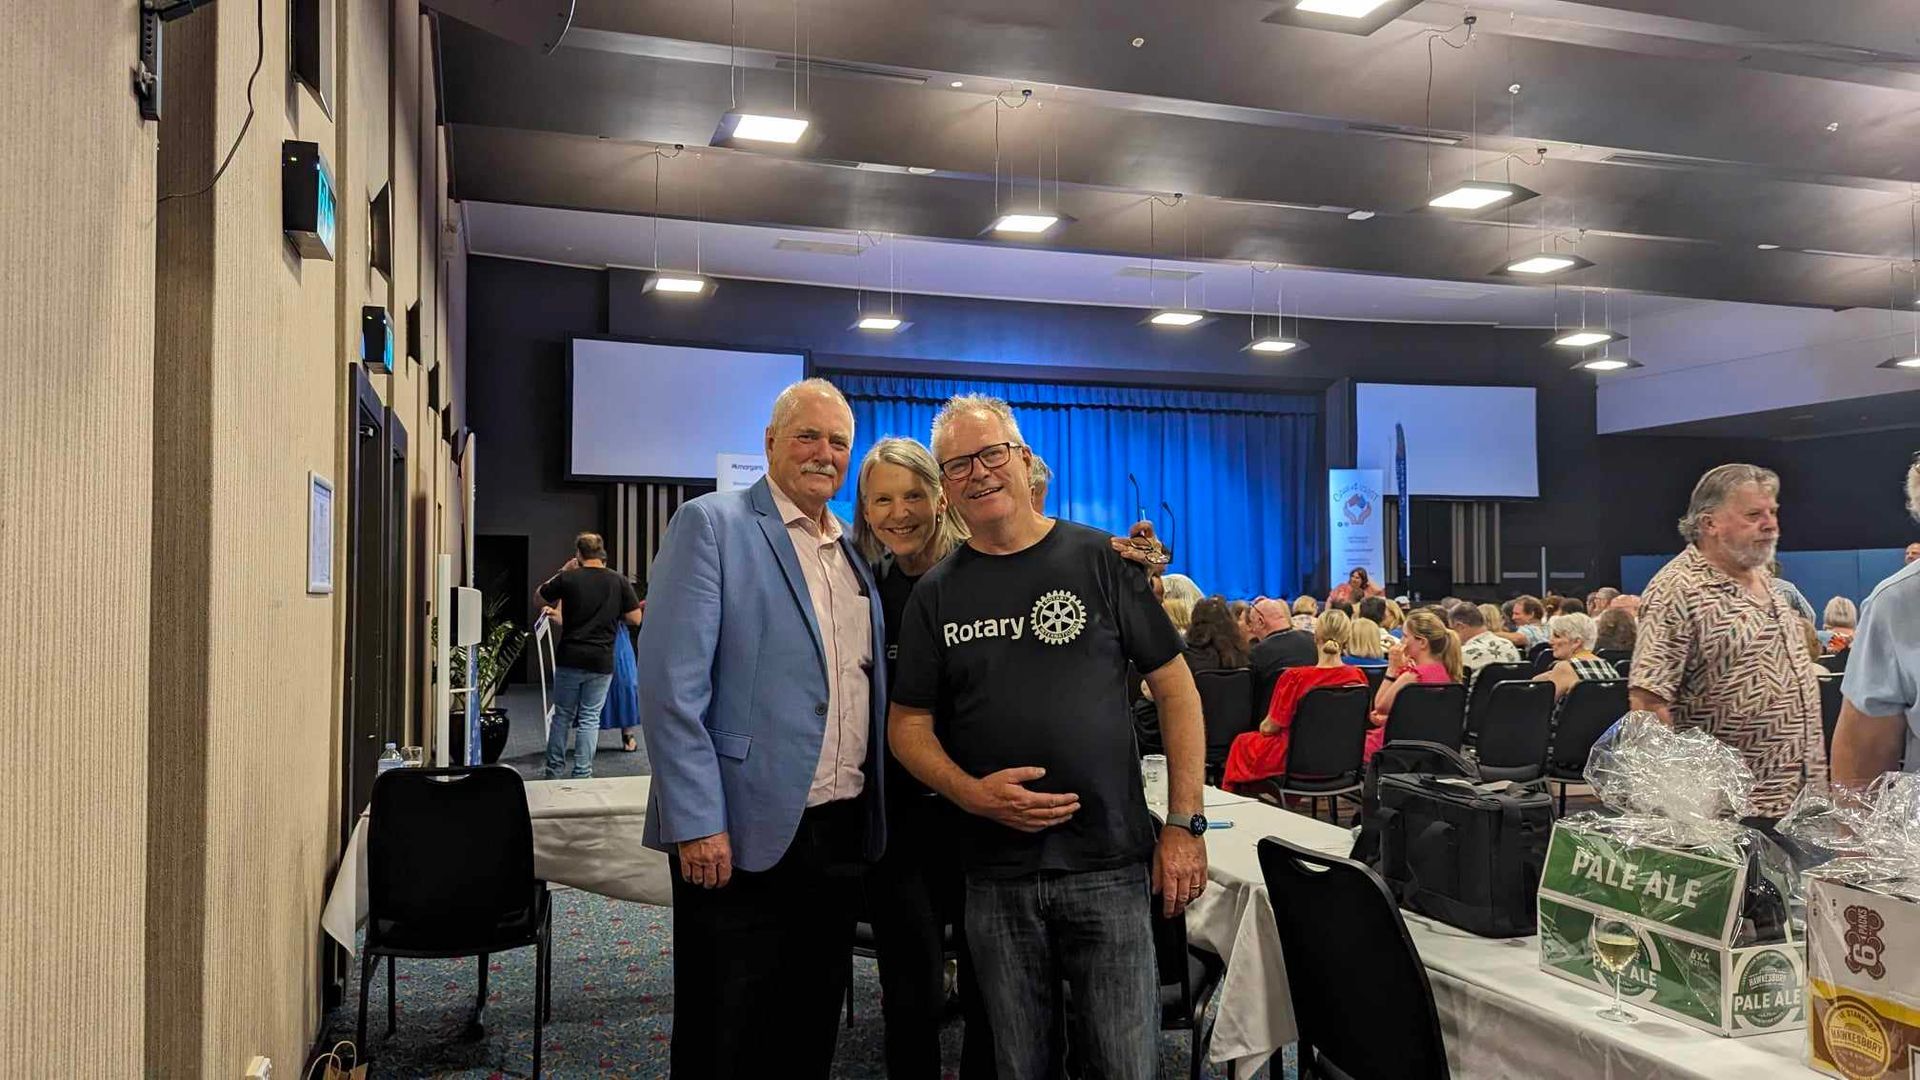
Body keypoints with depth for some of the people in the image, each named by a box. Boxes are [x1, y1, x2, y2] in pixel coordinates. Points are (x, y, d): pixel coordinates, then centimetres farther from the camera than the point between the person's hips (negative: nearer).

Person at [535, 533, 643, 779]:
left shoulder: (568, 579, -6)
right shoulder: (620, 582, -5)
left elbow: (541, 594, 12)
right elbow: (635, 619, -2)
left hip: (570, 658, 0)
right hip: (601, 661, 0)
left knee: (562, 715, 14)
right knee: (590, 718, 6)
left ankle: (554, 769, 22)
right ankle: (582, 773, 8)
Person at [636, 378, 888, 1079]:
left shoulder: (854, 553, 14)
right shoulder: (711, 525, -6)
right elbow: (671, 684, -14)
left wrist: (871, 818, 12)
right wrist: (698, 822, -19)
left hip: (841, 831, 6)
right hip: (743, 835, -6)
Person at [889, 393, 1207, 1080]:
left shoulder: (1101, 560, -1)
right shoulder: (936, 595, 6)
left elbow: (1175, 690, 0)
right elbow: (909, 725, 7)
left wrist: (1185, 825, -5)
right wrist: (972, 793, -12)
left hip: (1110, 866, -2)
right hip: (996, 875, 2)